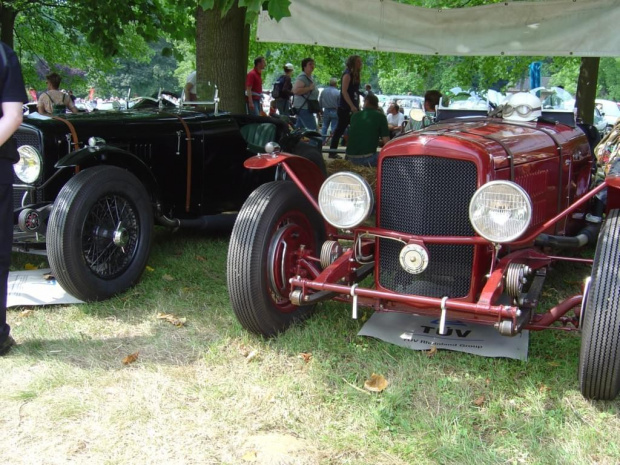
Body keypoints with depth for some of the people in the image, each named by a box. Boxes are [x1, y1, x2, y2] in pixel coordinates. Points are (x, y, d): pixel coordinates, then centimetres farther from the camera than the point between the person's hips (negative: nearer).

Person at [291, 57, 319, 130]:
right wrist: (309, 88, -23)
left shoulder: (310, 78, 19)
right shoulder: (302, 78, -14)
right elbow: (295, 90, -28)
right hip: (303, 107, -10)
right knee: (313, 129, -14)